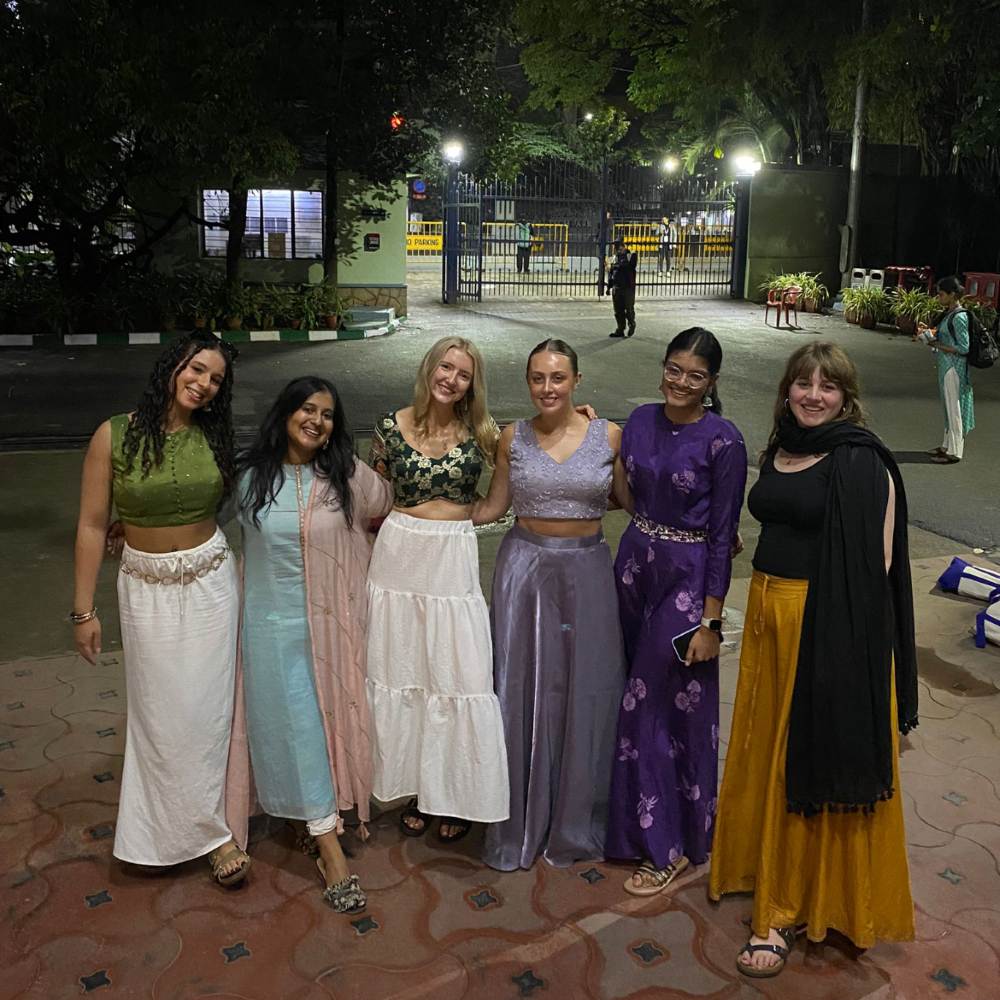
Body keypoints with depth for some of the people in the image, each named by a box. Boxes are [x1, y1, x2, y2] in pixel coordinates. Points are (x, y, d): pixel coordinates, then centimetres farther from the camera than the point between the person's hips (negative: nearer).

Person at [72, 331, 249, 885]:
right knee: (164, 710, 3)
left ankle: (202, 822, 23)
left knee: (207, 706, 6)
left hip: (210, 583, 2)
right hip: (146, 589, -2)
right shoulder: (115, 435, -9)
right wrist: (84, 610, -6)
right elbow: (92, 524, -7)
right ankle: (212, 832, 17)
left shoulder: (214, 436, 0)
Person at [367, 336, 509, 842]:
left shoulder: (479, 433, -1)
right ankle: (416, 787, 24)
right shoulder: (392, 425, 0)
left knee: (457, 674, 1)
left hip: (455, 560, -1)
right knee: (402, 672, 8)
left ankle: (455, 795, 17)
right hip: (399, 555, 1)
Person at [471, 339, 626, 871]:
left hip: (586, 570, 0)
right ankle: (519, 824, 23)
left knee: (583, 693, 7)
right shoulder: (513, 438, 1)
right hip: (525, 567, 1)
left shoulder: (609, 436, -2)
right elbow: (492, 506, 7)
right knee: (521, 690, 6)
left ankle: (575, 822, 27)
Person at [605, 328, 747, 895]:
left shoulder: (723, 441, -14)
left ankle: (671, 845, 16)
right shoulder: (641, 421, 4)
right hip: (635, 565, 6)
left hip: (688, 578, -6)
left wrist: (710, 621, -14)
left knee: (655, 704, -1)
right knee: (639, 694, 14)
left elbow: (722, 536, -14)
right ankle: (642, 822, 33)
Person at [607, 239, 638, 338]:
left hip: (628, 288, -6)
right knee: (618, 311, 6)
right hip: (616, 288, 6)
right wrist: (609, 286, 15)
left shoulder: (630, 256, -5)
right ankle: (620, 330, 12)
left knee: (629, 309, 0)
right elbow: (611, 273, 19)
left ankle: (631, 324, 24)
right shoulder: (615, 258, 15)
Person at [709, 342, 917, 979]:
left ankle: (787, 910, 14)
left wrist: (850, 637, -19)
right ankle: (764, 864, 38)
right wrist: (764, 608, 16)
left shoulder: (861, 461, -12)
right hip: (770, 611, 8)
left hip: (834, 623, -7)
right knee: (765, 752, 18)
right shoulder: (780, 449, 10)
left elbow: (877, 558, -15)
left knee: (813, 763, 3)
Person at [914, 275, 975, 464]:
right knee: (948, 406, 16)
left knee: (954, 407, -1)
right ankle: (947, 445, 27)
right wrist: (930, 332, 5)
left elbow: (964, 348, -19)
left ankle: (954, 451, 7)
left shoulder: (959, 317, -18)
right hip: (946, 365, 9)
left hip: (955, 367, -9)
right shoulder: (949, 313, 9)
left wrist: (935, 344, -19)